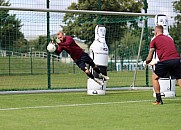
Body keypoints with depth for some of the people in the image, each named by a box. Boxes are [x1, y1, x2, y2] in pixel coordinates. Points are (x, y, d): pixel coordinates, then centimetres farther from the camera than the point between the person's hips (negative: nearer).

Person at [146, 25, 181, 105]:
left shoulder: (154, 40, 10)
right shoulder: (169, 39, 27)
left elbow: (149, 58, 10)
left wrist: (147, 62, 34)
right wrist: (156, 62, 44)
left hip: (165, 61, -4)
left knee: (154, 77, 14)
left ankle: (158, 100, 9)